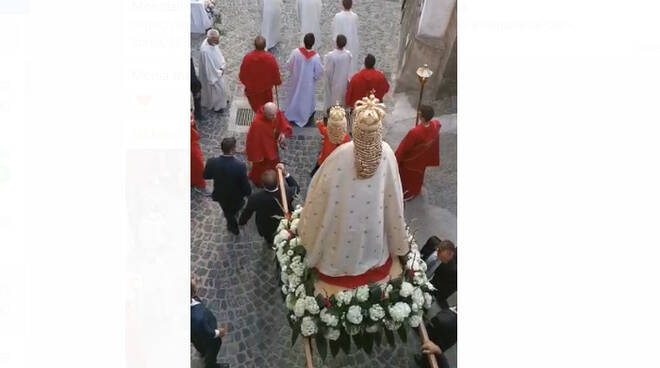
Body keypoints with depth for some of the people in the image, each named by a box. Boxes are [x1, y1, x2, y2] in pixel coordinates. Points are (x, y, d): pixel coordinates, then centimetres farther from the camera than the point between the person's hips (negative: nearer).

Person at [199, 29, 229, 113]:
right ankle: (215, 106, 39)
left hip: (218, 71, 8)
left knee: (221, 87, 28)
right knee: (215, 89, 15)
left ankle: (221, 101, 53)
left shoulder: (212, 43, -13)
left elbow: (219, 54, 3)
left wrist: (222, 67, -5)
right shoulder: (205, 51, -38)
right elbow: (208, 67, -29)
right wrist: (220, 72, -16)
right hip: (212, 74, -8)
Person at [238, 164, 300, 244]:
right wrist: (285, 173, -26)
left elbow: (247, 213, -18)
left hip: (265, 228, 0)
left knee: (268, 239, 37)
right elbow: (296, 188, -14)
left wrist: (241, 222, 4)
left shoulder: (255, 198, -40)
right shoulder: (287, 192, -40)